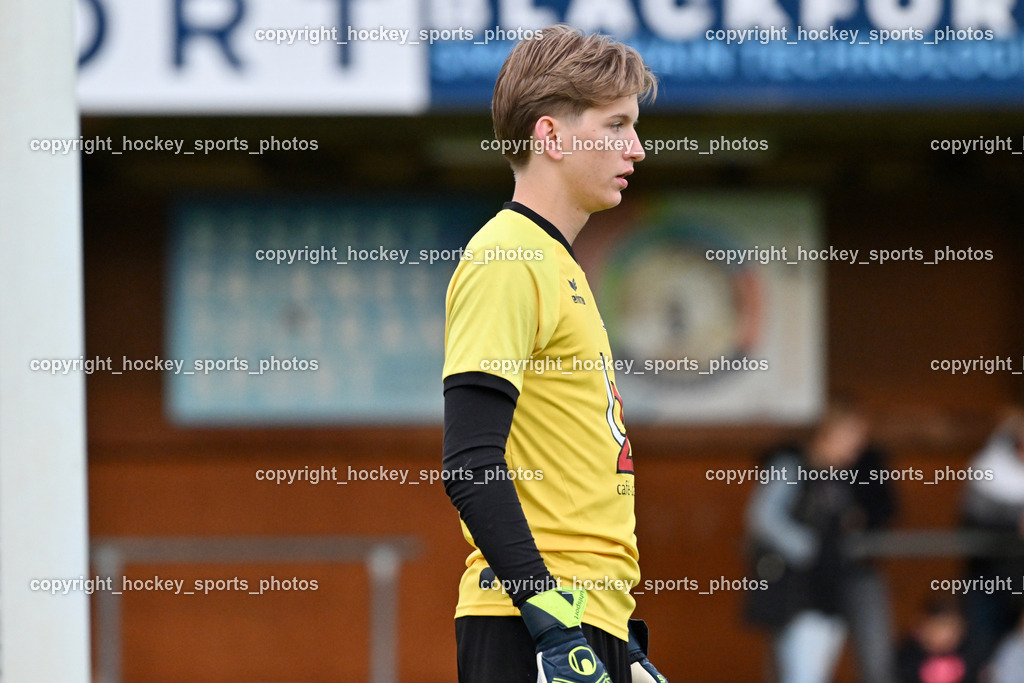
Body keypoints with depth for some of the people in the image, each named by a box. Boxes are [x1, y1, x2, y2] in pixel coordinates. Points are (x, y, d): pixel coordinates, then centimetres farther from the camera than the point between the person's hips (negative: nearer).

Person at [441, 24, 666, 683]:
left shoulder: (558, 264, 21)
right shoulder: (505, 259, -9)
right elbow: (471, 467, -18)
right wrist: (553, 621, -23)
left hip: (589, 622, 9)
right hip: (531, 628, -9)